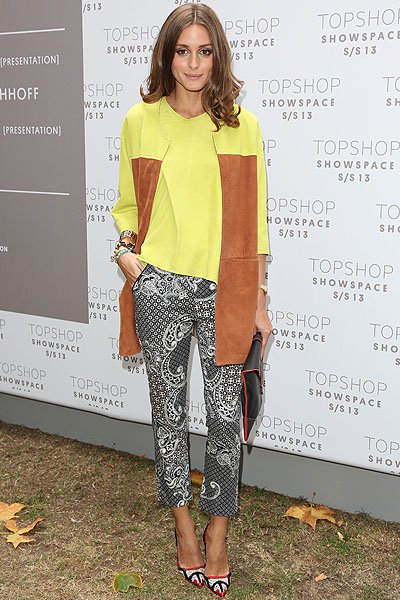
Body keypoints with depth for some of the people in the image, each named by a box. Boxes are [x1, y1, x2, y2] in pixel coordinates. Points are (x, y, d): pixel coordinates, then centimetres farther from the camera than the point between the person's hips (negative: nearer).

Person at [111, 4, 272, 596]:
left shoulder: (241, 125, 1)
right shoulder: (140, 121, 3)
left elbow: (254, 220, 4)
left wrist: (258, 300, 4)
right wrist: (126, 250, -5)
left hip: (224, 289, 0)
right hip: (159, 286, 1)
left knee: (225, 414, 3)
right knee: (169, 410, 10)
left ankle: (218, 529, 22)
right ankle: (183, 520, 30)